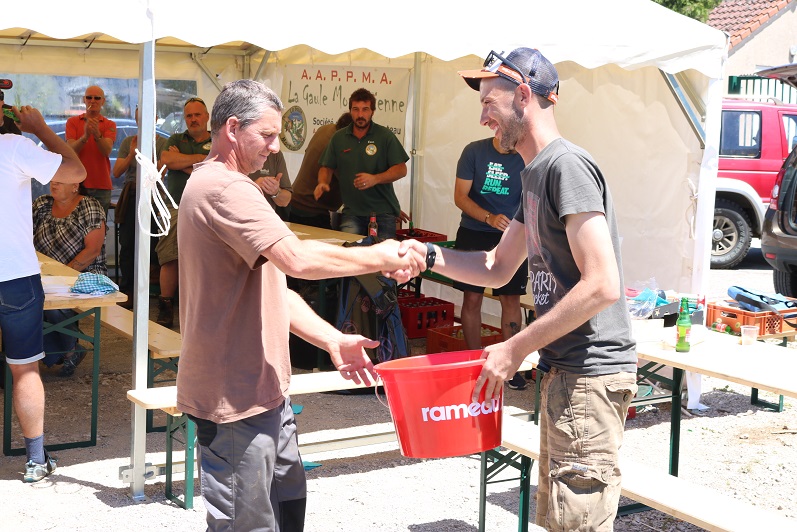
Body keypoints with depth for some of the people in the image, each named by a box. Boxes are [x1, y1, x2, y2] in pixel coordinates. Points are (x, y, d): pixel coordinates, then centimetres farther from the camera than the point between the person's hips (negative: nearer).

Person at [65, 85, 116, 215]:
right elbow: (71, 150, -6)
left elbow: (107, 151, -10)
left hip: (101, 186, 0)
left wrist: (97, 135, -29)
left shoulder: (110, 125, 8)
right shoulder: (73, 122, 9)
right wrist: (85, 136, -25)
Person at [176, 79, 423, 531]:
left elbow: (271, 287, 15)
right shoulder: (224, 188, -19)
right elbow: (298, 259, -30)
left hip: (262, 389, 11)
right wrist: (378, 257, -17)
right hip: (235, 395, -11)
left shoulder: (227, 186, 18)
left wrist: (333, 340, 5)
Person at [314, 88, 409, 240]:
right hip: (352, 212, 1)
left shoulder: (385, 136, 1)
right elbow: (327, 167, 16)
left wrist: (375, 179, -17)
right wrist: (322, 183, -7)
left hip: (383, 211, -1)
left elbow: (401, 169, -2)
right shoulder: (339, 138, 10)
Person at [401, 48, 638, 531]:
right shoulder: (535, 174, 15)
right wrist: (429, 255, 4)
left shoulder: (567, 165, -16)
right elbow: (498, 269, 20)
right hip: (563, 371, 10)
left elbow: (601, 286, -24)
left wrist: (516, 350, -19)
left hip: (590, 376, -10)